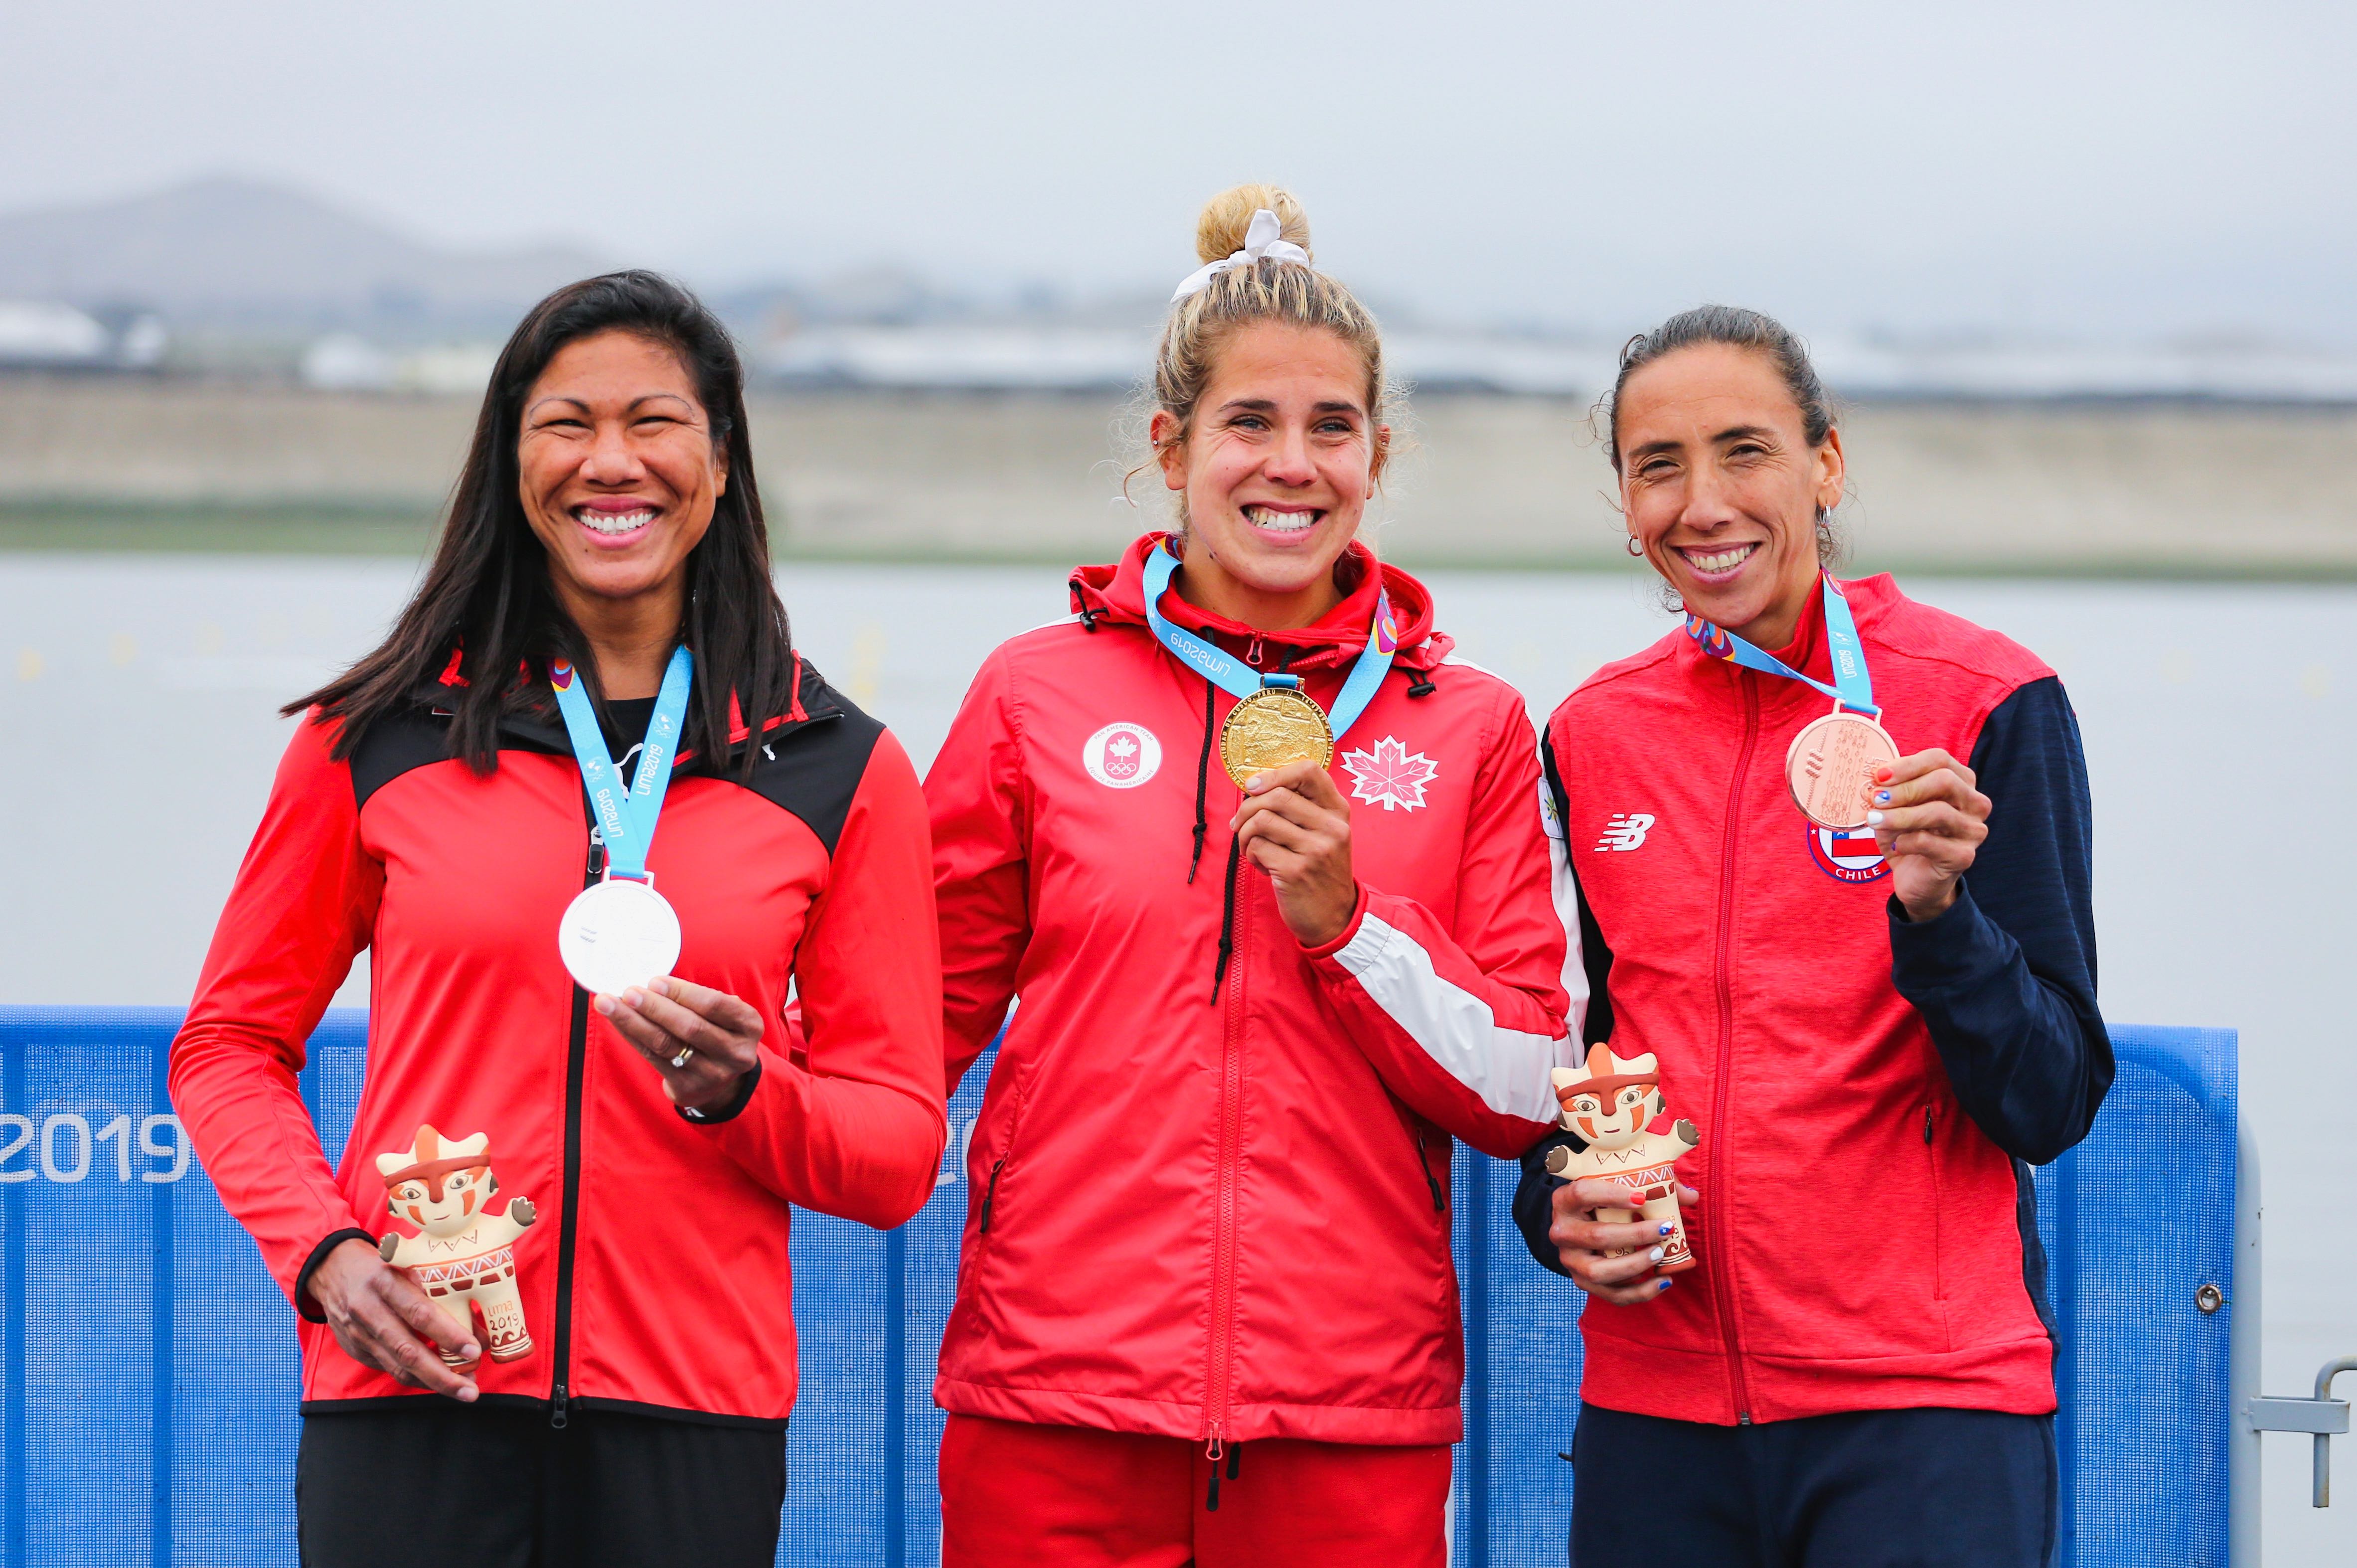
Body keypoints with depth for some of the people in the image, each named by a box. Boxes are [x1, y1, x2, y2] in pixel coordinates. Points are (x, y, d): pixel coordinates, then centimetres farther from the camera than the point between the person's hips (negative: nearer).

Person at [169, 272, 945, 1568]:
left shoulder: (841, 770, 7)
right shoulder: (379, 738, 5)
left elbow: (901, 1150, 7)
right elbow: (232, 1044, 11)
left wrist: (743, 1096, -12)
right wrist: (323, 1250, -5)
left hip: (694, 1415, 1)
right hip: (414, 1397, -1)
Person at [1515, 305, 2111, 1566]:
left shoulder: (1987, 703, -3)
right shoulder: (1590, 738, 9)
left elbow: (2052, 1105, -6)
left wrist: (1939, 913, -22)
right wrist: (1561, 1207, 0)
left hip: (1923, 1404, -4)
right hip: (1656, 1398, 4)